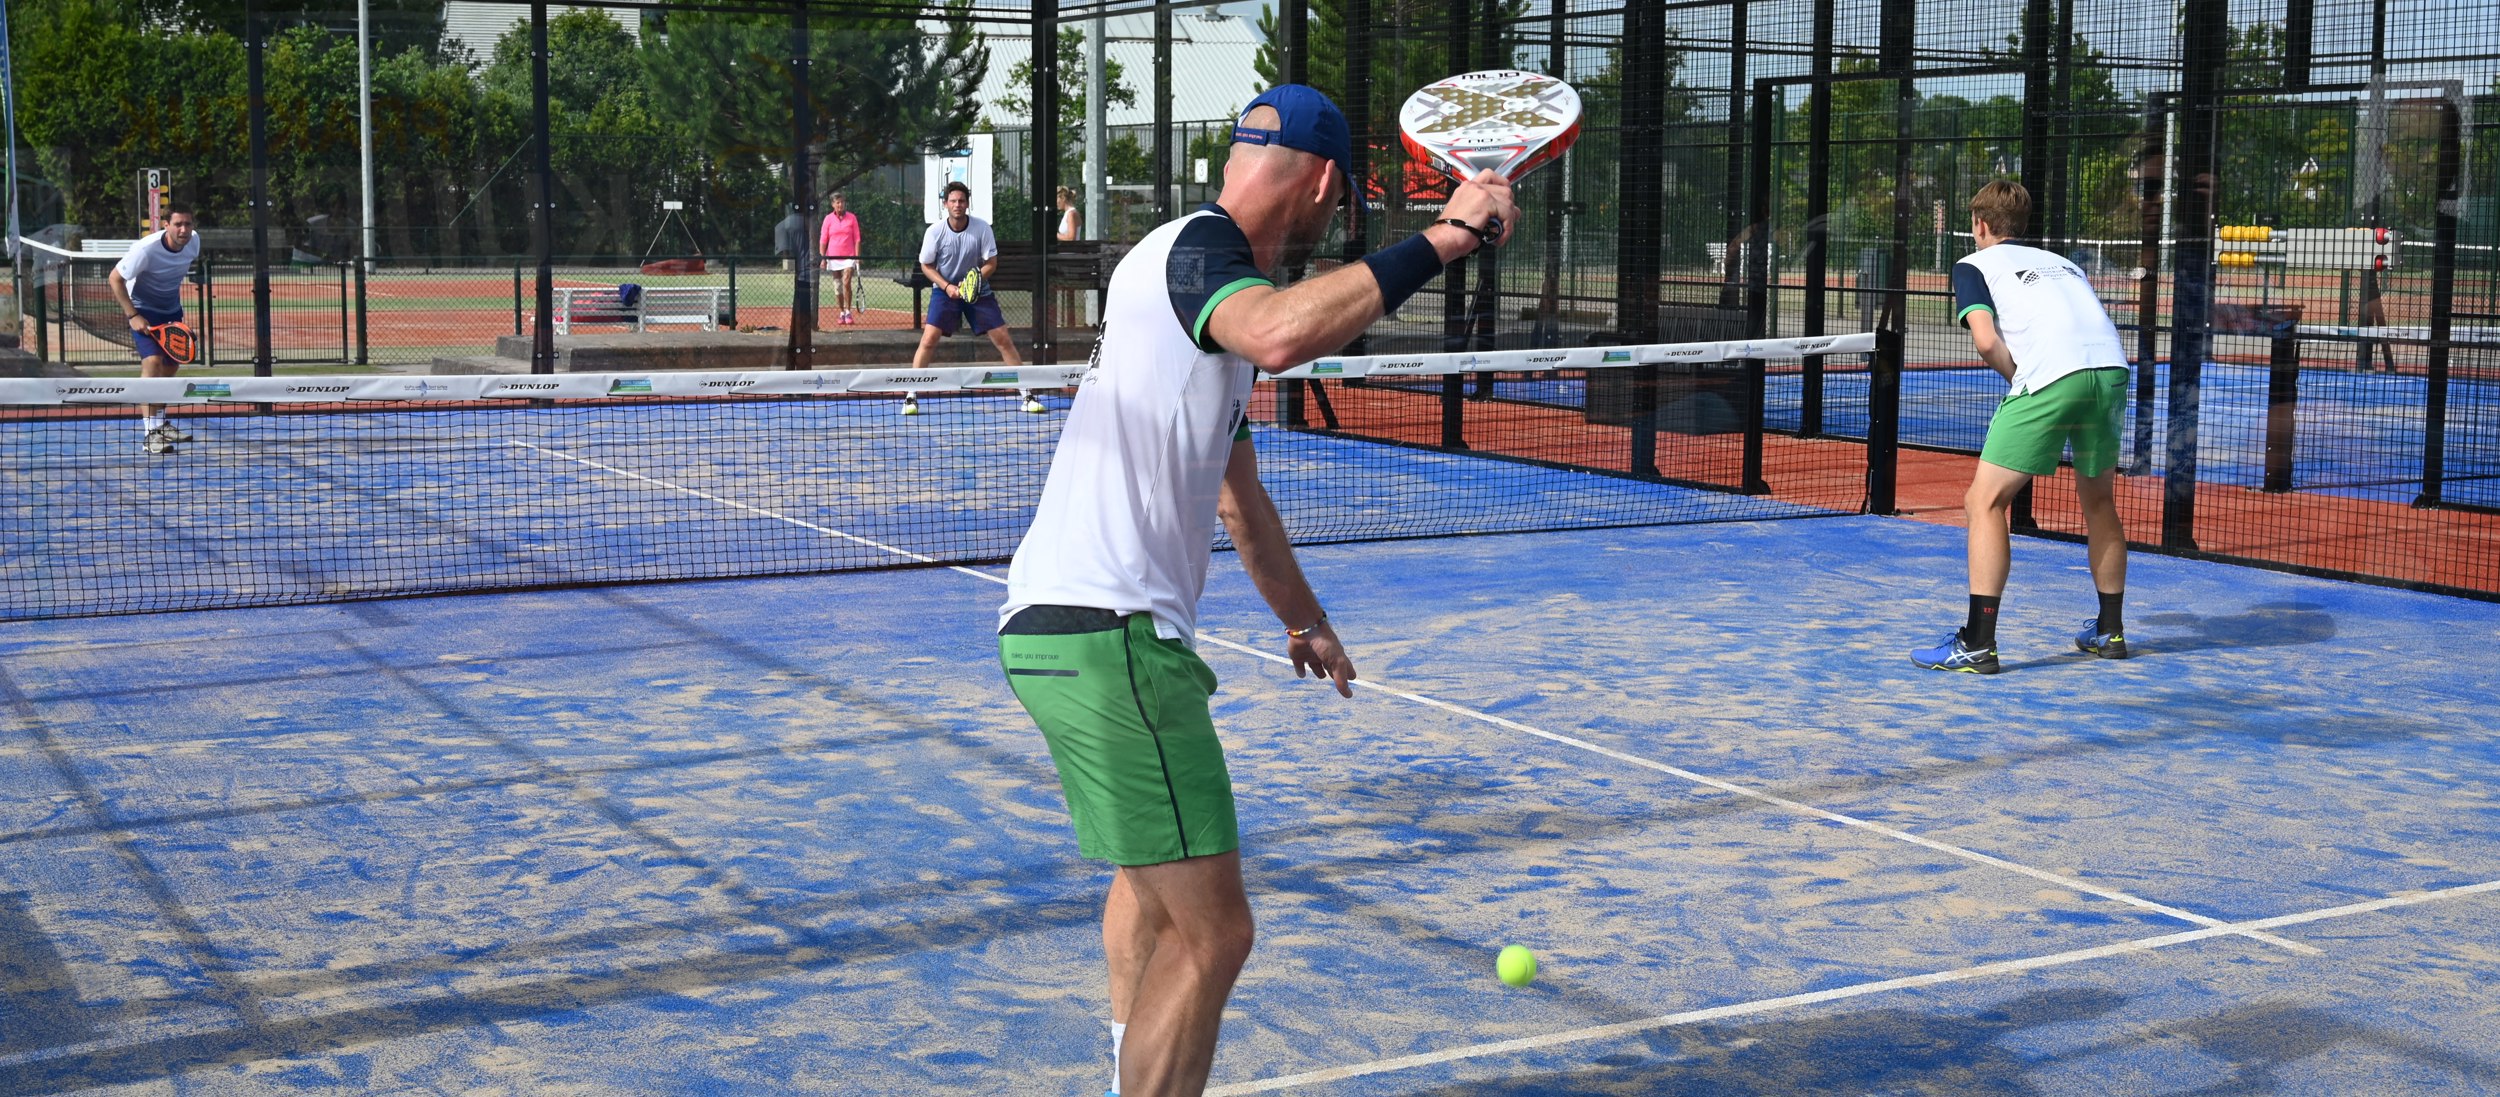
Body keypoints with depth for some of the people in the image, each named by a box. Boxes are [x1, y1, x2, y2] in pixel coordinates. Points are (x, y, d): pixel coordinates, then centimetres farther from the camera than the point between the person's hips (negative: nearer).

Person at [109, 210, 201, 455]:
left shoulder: (193, 241, -12)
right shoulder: (146, 249, -31)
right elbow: (115, 278, -21)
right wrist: (132, 316, -25)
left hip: (172, 309, 7)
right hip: (143, 308, -7)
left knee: (171, 365, 14)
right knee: (152, 361, -22)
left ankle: (160, 423, 33)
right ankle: (149, 432, -24)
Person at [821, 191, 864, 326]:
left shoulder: (852, 218, 3)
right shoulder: (828, 219, 4)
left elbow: (857, 239, 4)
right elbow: (823, 240, 5)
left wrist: (857, 256, -4)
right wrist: (822, 258, -2)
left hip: (849, 257, -2)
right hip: (833, 258, 2)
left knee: (847, 283, -17)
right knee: (837, 287, 5)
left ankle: (848, 312, -9)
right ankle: (842, 313, 14)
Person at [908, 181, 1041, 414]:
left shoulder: (982, 228, -12)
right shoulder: (934, 232, -12)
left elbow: (991, 263, -6)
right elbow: (926, 266, -2)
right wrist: (947, 286, -17)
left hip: (978, 291, 1)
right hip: (945, 290, -1)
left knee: (1003, 339, -3)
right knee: (929, 339, -15)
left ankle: (1026, 395, 6)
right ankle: (911, 397, -7)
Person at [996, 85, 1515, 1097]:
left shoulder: (1209, 274, 22)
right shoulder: (1194, 248, -9)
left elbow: (1237, 490, 33)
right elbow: (1283, 335, -36)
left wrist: (1303, 618, 42)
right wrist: (1439, 241, -30)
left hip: (1060, 625, 11)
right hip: (1103, 633, -11)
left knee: (1152, 872, 31)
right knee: (1211, 931, -12)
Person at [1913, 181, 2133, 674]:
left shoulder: (1974, 265, 16)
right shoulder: (2061, 262, 33)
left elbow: (1986, 340, -2)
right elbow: (2091, 325, 23)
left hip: (2052, 377, -6)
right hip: (2112, 368, 6)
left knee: (1986, 502, 1)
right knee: (2098, 502, 24)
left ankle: (1978, 643, -4)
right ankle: (2109, 632, 33)